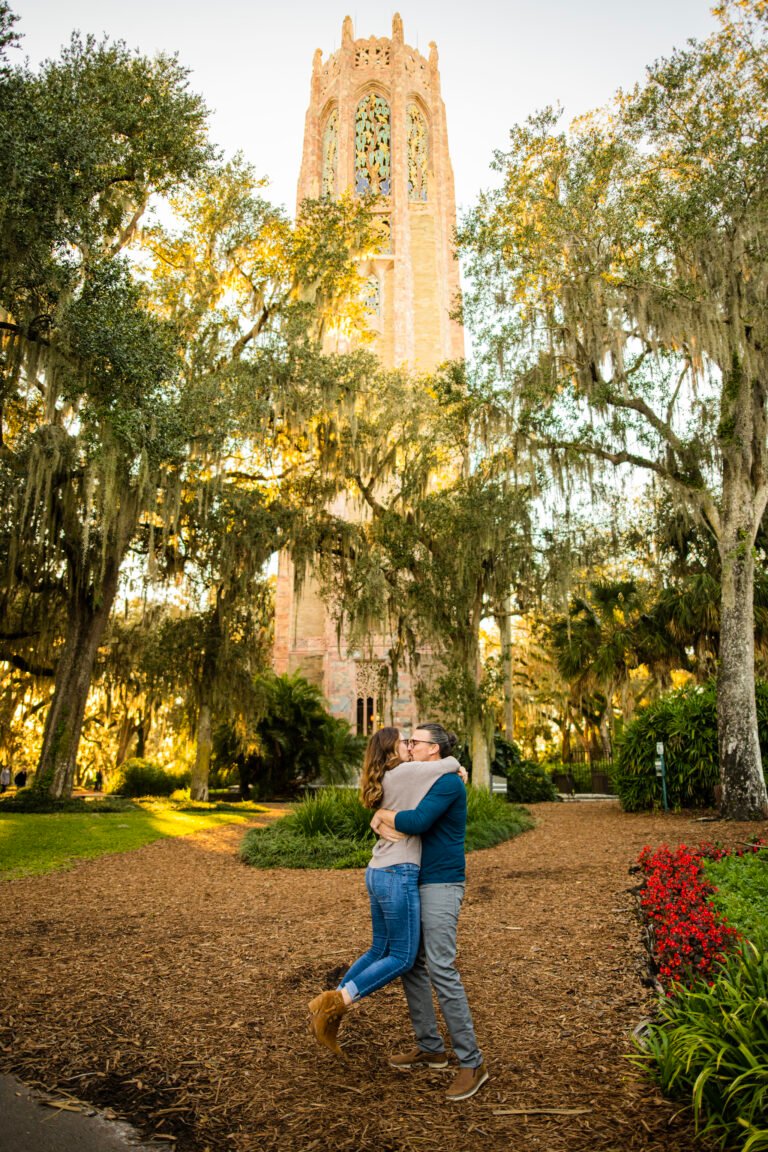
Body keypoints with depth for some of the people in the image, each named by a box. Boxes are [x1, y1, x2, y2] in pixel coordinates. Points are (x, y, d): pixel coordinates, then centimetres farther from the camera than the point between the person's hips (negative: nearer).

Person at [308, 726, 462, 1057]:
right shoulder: (405, 772, -12)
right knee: (402, 959, 3)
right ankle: (334, 1003, 3)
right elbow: (451, 765, -8)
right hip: (398, 875, -9)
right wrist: (454, 766, 13)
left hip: (378, 873, 9)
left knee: (380, 951, 19)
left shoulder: (385, 782, 14)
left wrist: (440, 770, 9)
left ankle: (328, 1010, 22)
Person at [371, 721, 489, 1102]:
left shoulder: (449, 783, -15)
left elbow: (417, 822, -27)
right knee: (411, 964, 14)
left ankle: (471, 1062, 2)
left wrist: (384, 813, -10)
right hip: (417, 884, 10)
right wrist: (382, 820, -11)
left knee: (442, 971, -10)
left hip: (441, 887, -10)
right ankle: (430, 1047, 27)